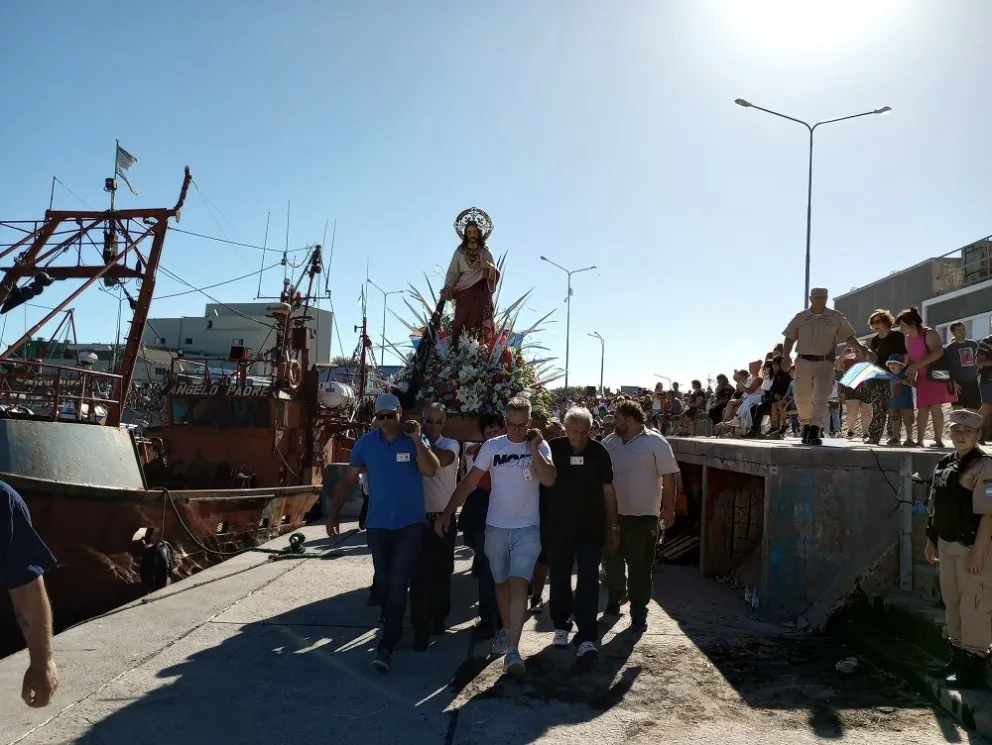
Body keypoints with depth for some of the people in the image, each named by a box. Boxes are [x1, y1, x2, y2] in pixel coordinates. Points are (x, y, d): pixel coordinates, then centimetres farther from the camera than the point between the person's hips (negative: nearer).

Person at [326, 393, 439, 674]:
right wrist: (334, 512, -2)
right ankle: (392, 627, 37)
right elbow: (348, 479, 3)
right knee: (383, 582, 15)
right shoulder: (365, 443, 0)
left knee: (398, 584, -6)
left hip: (410, 524, -3)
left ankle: (386, 647, -5)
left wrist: (416, 440, -26)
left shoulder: (416, 440, -5)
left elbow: (431, 470, -19)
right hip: (377, 524, 3)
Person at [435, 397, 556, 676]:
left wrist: (533, 447, -19)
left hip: (527, 529, -2)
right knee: (501, 583, 16)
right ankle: (507, 630, 38)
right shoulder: (492, 447, -1)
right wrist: (447, 512, -7)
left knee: (518, 583, -14)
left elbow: (549, 480, -18)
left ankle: (513, 649, -13)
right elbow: (469, 482, -1)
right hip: (495, 527, 3)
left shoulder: (539, 446, -4)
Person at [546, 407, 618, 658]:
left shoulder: (599, 453, -4)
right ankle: (561, 626, 31)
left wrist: (613, 526, 3)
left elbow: (608, 491, 3)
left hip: (591, 528, -1)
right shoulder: (553, 449, -7)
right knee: (560, 579, 13)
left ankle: (587, 637, 0)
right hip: (558, 527, 1)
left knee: (588, 581, -4)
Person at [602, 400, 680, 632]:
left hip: (642, 516, -5)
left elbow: (669, 477, -9)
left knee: (640, 567, 2)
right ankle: (614, 598, 38)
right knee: (613, 561, 16)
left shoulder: (655, 443, -8)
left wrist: (669, 508, -12)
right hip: (612, 514, 5)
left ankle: (639, 613, 14)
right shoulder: (609, 442, 6)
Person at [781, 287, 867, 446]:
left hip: (825, 363, -2)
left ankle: (815, 432, -15)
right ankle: (806, 426, 30)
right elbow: (790, 338, 8)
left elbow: (848, 336, 10)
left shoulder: (836, 317, 5)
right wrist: (786, 356, -6)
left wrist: (859, 347, -7)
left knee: (820, 397, -12)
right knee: (802, 397, 8)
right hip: (803, 362, 2)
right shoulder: (801, 317, 7)